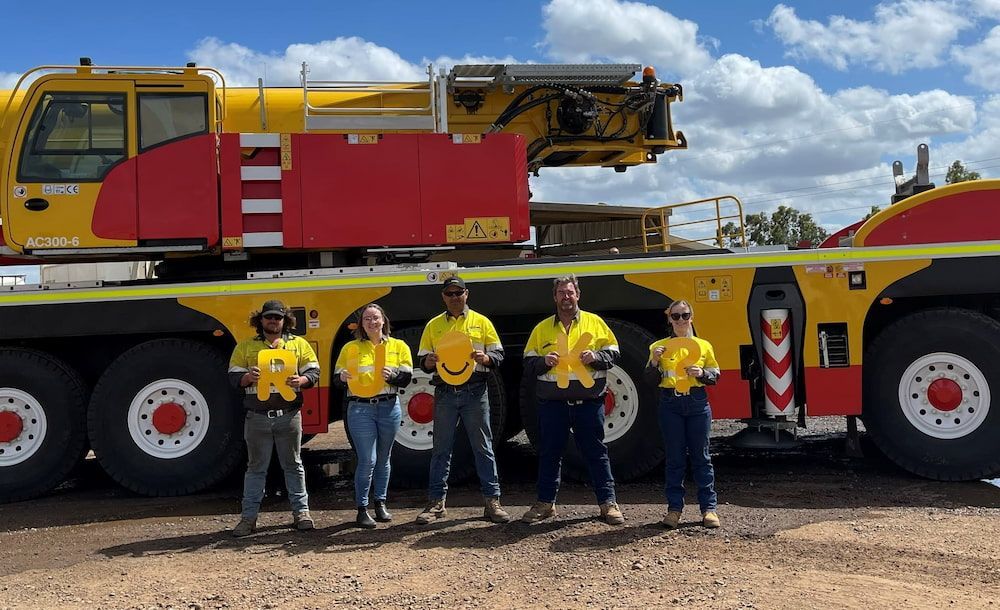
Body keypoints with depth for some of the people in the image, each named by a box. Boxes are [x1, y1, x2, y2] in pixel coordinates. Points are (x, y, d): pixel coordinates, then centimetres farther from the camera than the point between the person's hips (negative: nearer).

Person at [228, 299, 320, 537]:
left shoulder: (299, 344, 8)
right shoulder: (245, 346, 8)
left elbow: (314, 372, 5)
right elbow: (233, 376, 4)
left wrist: (300, 380, -17)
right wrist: (248, 377, -18)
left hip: (289, 416, 0)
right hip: (257, 417, 0)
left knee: (293, 465, 9)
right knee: (256, 467, 6)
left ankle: (301, 511, 16)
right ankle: (249, 517, 10)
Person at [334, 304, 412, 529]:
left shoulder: (399, 346, 8)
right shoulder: (351, 348, 6)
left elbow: (407, 377, 1)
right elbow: (337, 377, 4)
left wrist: (392, 375, -19)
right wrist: (343, 377, -19)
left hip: (389, 407, 2)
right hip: (360, 409, -2)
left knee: (384, 458, 12)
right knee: (367, 460, -6)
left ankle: (381, 504, 25)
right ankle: (362, 509, 4)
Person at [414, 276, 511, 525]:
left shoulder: (481, 322, 7)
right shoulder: (433, 325, 11)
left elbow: (498, 354, 6)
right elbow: (422, 359, 11)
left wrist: (485, 358, -16)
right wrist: (429, 361, -13)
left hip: (475, 392, -1)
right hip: (445, 392, 1)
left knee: (483, 447, 2)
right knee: (441, 449, 6)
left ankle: (492, 501, 8)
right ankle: (436, 503, 13)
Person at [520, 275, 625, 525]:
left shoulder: (595, 322, 7)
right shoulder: (542, 328, 10)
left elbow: (613, 353, 7)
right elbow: (528, 364, 9)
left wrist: (595, 357, -12)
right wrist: (544, 362, -11)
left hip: (589, 401, -1)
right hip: (553, 403, 1)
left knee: (596, 452, 5)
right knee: (550, 453, 9)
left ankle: (608, 503, 13)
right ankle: (545, 503, 20)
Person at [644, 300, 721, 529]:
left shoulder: (703, 346, 7)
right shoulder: (660, 346, 6)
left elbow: (715, 376, 9)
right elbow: (651, 380, 5)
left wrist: (701, 373, -10)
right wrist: (654, 362, -12)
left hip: (698, 404, 0)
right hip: (670, 405, 0)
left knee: (701, 457, 4)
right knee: (675, 458, 4)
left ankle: (709, 508, 10)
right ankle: (674, 508, 9)